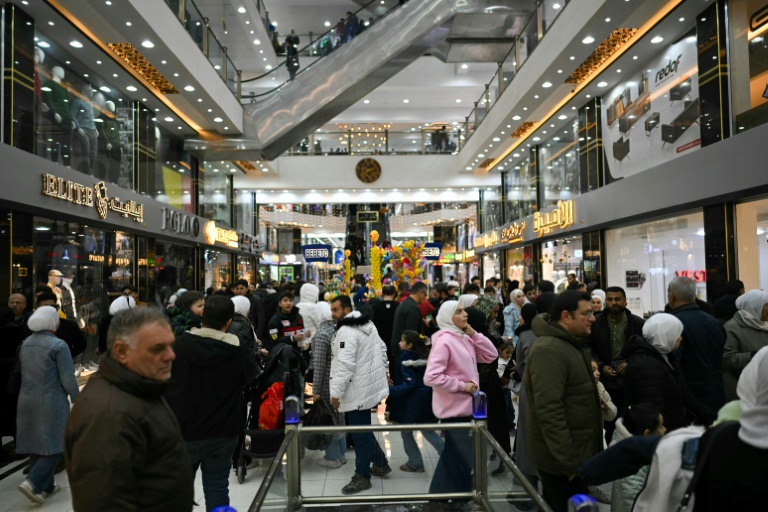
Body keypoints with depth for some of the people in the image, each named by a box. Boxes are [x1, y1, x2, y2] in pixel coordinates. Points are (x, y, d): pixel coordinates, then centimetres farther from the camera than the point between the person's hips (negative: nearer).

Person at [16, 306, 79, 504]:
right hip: (51, 402, -7)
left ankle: (45, 486, 22)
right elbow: (67, 378, -15)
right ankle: (33, 482, -8)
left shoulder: (25, 343, 7)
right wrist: (77, 400, -5)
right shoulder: (58, 345, -16)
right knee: (55, 445, 3)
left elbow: (24, 373, 16)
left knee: (36, 444, 13)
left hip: (27, 401, 8)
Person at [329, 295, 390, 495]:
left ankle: (362, 477, 12)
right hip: (369, 385, 10)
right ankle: (381, 463, 32)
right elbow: (382, 348, 20)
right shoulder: (367, 324, 12)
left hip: (357, 390, -10)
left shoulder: (346, 331, -19)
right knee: (364, 430, 21)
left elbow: (344, 365, -25)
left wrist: (336, 392, -21)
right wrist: (383, 371, 26)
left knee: (360, 434, 1)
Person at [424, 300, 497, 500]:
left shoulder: (465, 339, 8)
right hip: (454, 409, -9)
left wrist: (474, 334, -3)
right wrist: (462, 385, -20)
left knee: (453, 456, 20)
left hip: (464, 407, 9)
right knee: (463, 459, 0)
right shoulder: (444, 341, -19)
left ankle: (439, 493, 35)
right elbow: (431, 377, -26)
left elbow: (491, 355, 7)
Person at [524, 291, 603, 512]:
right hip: (562, 457, -10)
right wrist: (569, 461, -24)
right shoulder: (549, 350, -22)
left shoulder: (572, 344, 11)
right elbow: (549, 411, -27)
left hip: (576, 452, 10)